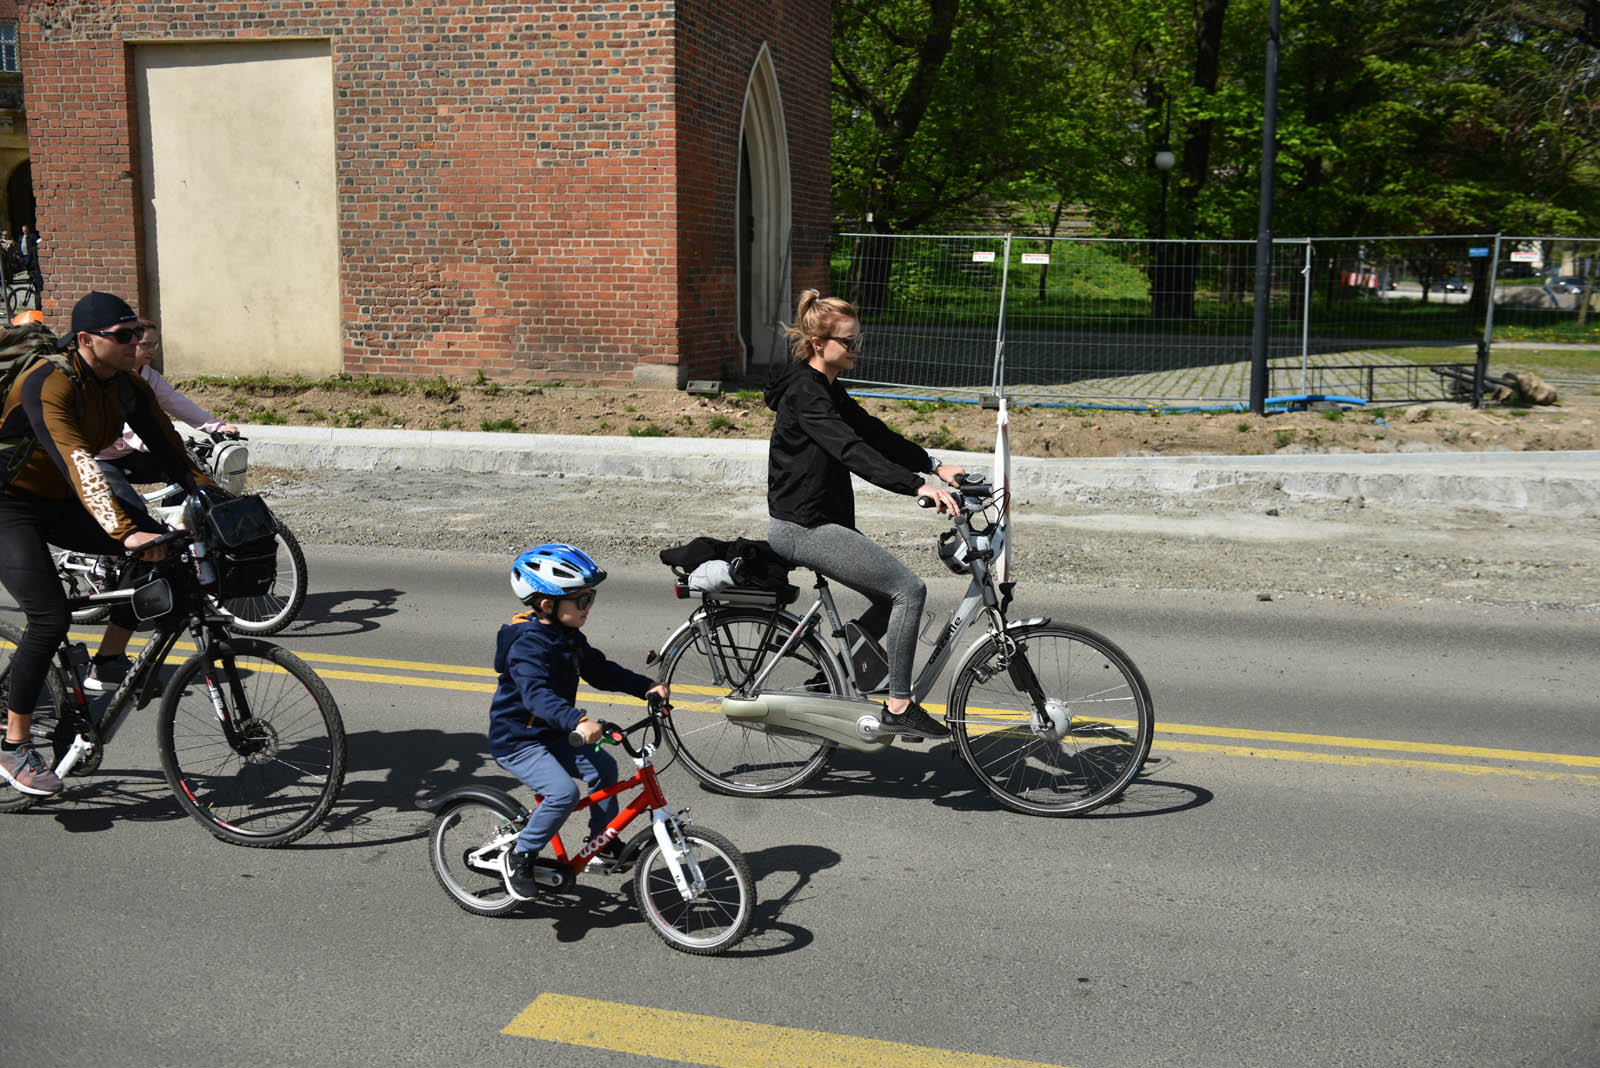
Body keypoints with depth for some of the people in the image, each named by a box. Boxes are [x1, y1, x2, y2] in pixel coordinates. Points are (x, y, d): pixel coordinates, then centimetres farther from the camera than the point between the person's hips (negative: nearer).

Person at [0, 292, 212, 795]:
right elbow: (77, 463, -41)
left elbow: (170, 451, -7)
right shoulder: (48, 384, -28)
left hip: (63, 504, 7)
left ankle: (109, 662, 5)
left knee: (161, 550, -11)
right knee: (51, 619, -21)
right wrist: (126, 532, -52)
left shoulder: (128, 387, -5)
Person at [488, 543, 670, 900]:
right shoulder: (528, 645, -26)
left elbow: (600, 671, 14)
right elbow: (536, 693, -42)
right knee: (563, 793, -24)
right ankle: (519, 857, -5)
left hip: (552, 734, 9)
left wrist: (646, 686, 2)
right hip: (516, 740, -9)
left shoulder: (569, 637, 4)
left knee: (603, 767, -3)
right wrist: (577, 721, -57)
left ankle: (604, 843, 14)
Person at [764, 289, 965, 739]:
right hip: (803, 528, -10)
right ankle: (899, 707, -4)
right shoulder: (805, 393, -18)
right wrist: (918, 486, -38)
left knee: (894, 596, 12)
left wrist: (935, 465, 5)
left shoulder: (828, 390, 14)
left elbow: (874, 433, 14)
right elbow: (853, 450, -30)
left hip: (816, 523, 10)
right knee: (909, 589, -11)